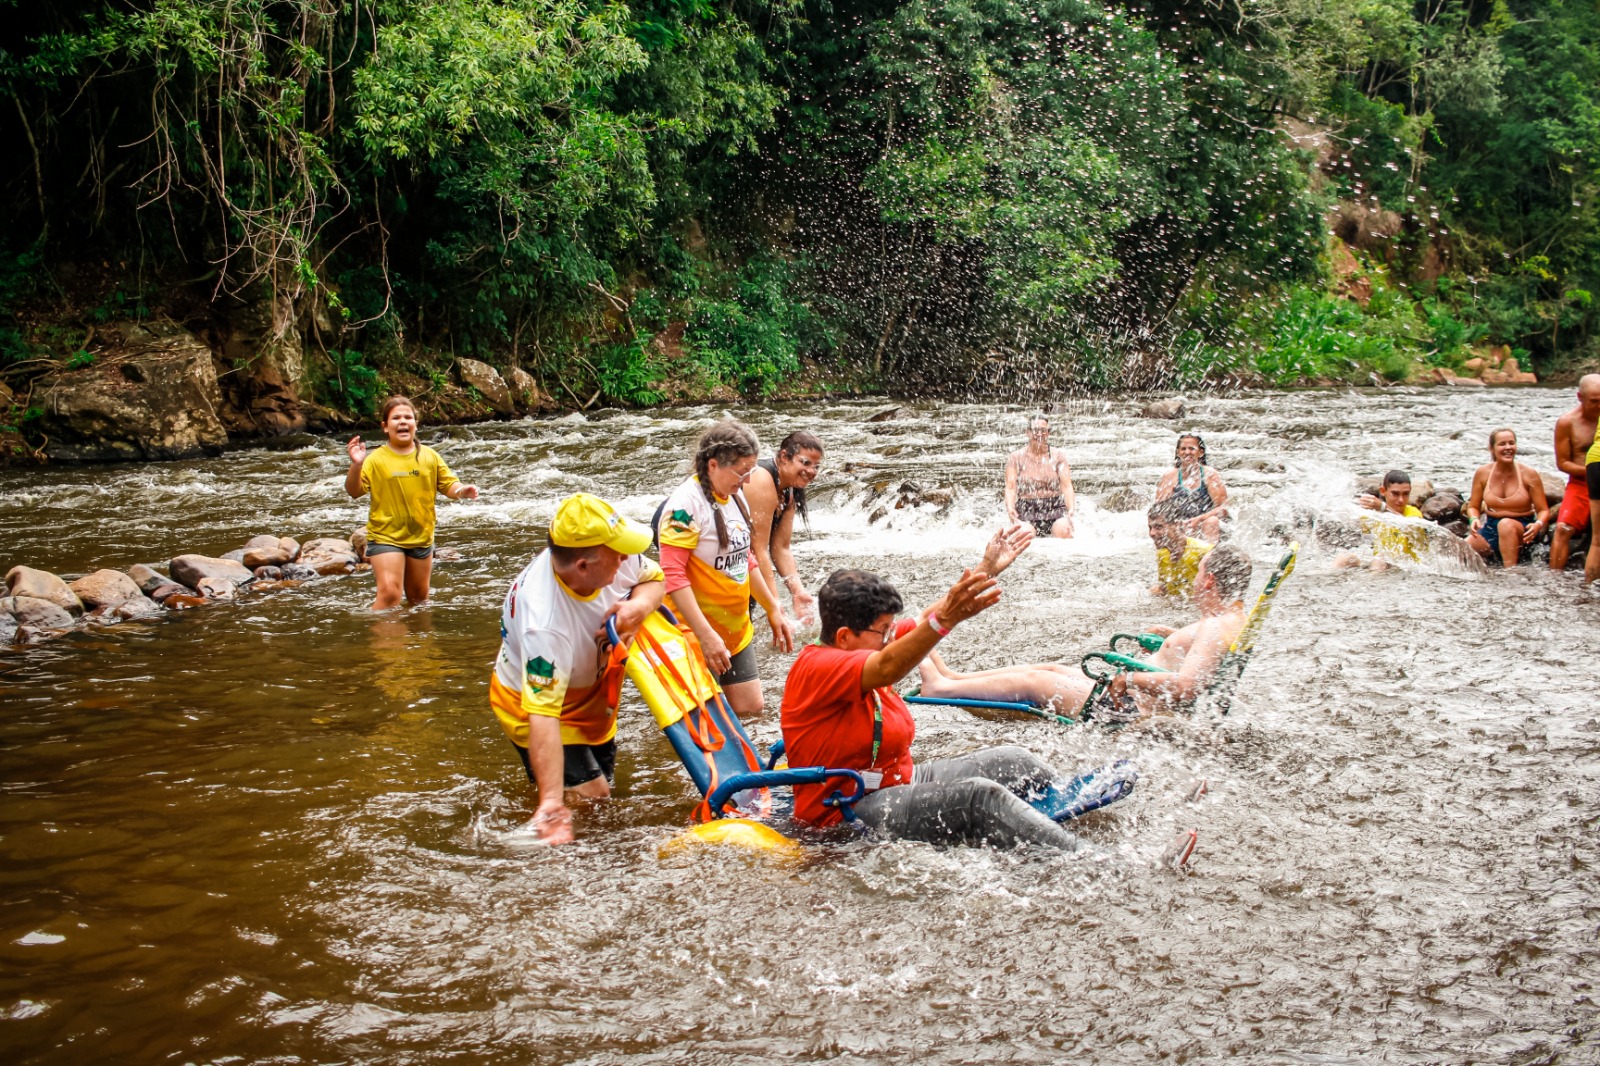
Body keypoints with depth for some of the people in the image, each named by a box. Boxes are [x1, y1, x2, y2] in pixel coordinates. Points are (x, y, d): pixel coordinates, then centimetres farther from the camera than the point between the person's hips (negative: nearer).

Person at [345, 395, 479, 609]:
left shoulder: (429, 456, 3)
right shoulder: (376, 459, -7)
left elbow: (448, 484, 5)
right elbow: (354, 492, -15)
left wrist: (462, 491, -17)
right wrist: (356, 465, -32)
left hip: (421, 538, 4)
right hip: (386, 537, -4)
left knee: (418, 598, 16)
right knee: (389, 593, -19)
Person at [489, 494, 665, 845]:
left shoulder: (611, 559, -25)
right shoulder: (545, 624, -44)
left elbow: (654, 579, -3)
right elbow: (542, 715, -47)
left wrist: (639, 606, -29)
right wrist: (551, 805, -53)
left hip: (591, 697, 7)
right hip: (533, 702, -7)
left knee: (604, 787, 16)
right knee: (591, 798, -15)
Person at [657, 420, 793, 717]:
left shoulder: (735, 497, 8)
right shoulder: (686, 505, -19)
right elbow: (673, 576, -22)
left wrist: (773, 610, 19)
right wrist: (705, 634, -25)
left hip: (737, 631, 8)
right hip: (696, 634, -8)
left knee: (750, 709, 10)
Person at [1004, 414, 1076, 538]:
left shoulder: (1058, 456, 10)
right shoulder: (1016, 457, 8)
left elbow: (1066, 486, 1)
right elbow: (1010, 487, -1)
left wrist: (1071, 508, -17)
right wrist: (1010, 508, -22)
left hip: (1055, 509, 1)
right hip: (1027, 510, -1)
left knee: (1064, 530, -30)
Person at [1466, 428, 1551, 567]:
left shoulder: (1528, 474, -7)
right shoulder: (1483, 473, -1)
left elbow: (1543, 510, -6)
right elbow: (1473, 507, 7)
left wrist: (1538, 524, -29)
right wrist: (1474, 519, -16)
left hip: (1521, 530, -3)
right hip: (1491, 529, 3)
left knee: (1505, 524, -38)